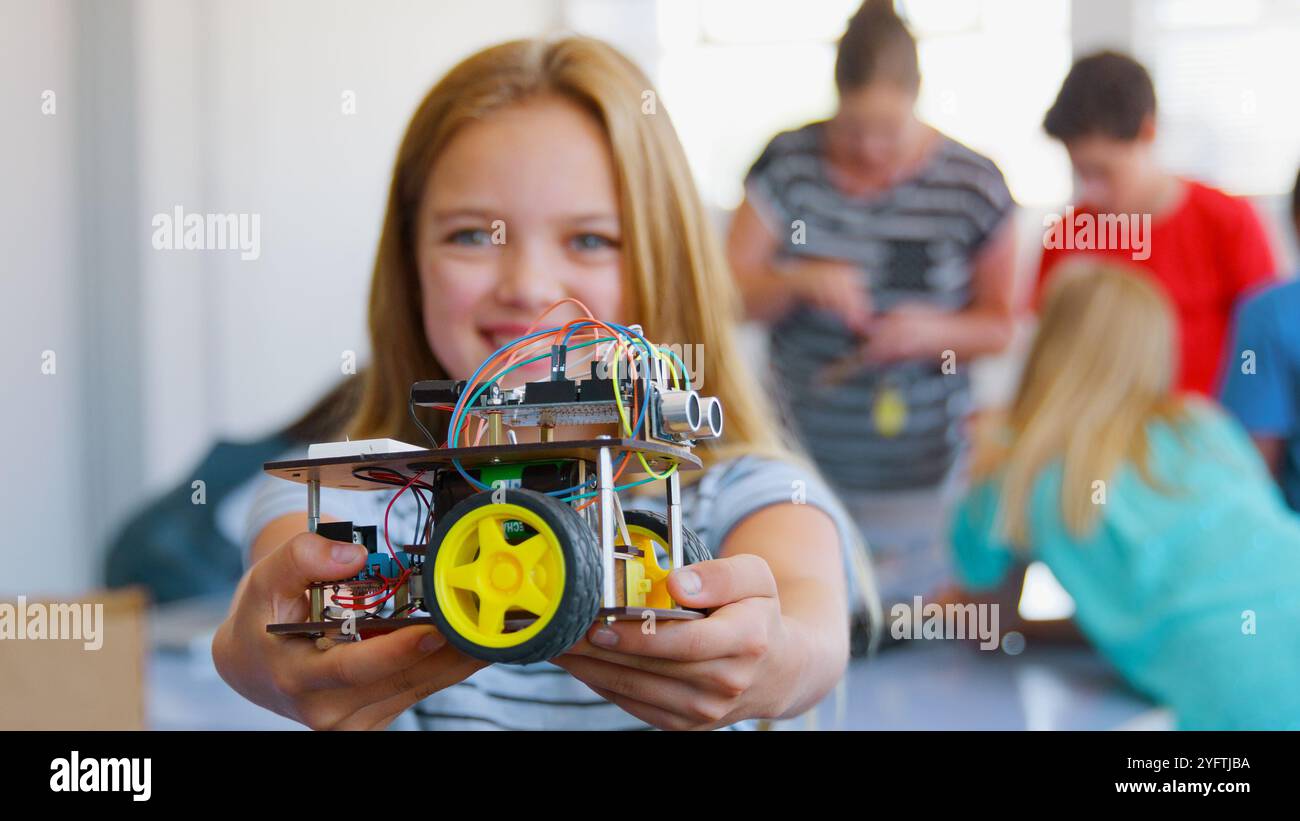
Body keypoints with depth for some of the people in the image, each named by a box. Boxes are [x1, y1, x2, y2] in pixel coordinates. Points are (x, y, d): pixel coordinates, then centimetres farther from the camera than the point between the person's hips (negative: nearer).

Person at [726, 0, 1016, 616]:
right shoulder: (788, 164, 1)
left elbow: (998, 325, 5)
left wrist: (935, 330, -15)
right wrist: (800, 282, -17)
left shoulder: (973, 186, -2)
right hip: (798, 465, 1)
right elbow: (734, 293, 3)